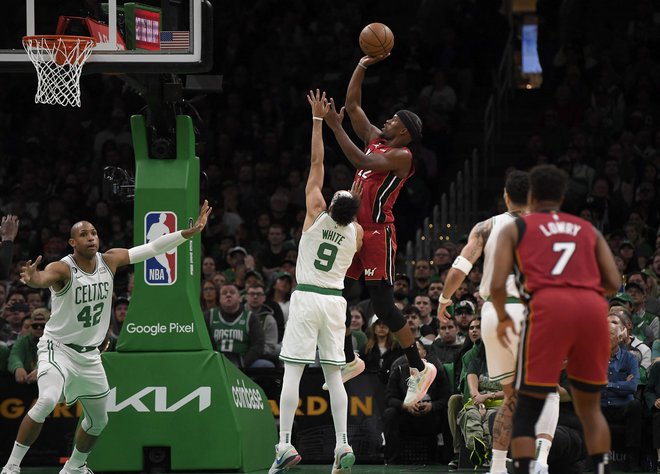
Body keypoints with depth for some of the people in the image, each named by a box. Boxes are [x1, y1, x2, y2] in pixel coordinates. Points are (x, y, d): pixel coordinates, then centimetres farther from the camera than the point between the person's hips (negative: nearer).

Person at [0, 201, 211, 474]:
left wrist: (190, 232, -11)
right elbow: (44, 277, -43)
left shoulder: (110, 261, -4)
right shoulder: (62, 269, -20)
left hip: (89, 354, 7)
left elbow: (152, 248, -3)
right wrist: (33, 279, -68)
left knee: (99, 420, 17)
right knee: (47, 401, -31)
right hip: (58, 348, -7)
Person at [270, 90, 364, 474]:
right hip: (336, 300, 3)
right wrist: (355, 202, 20)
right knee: (334, 376, 6)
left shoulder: (317, 214, -9)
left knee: (292, 373, -5)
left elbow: (317, 162, -4)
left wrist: (318, 120, 1)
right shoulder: (356, 233, -1)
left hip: (306, 298, -3)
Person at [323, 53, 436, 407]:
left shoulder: (402, 156, -11)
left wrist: (336, 127, -23)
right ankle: (350, 361, 22)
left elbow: (361, 161, -24)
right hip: (354, 228, 9)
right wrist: (363, 66, 11)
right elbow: (352, 104, 18)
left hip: (378, 232, -9)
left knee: (382, 304, -10)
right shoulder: (375, 139, 14)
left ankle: (419, 368, -1)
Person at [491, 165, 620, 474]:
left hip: (549, 306, -3)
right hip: (593, 308, 3)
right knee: (590, 407, 19)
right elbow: (613, 283, 18)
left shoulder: (515, 228, 20)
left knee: (527, 410, 5)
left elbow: (497, 284, 7)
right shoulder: (588, 230, 28)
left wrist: (503, 318, 26)